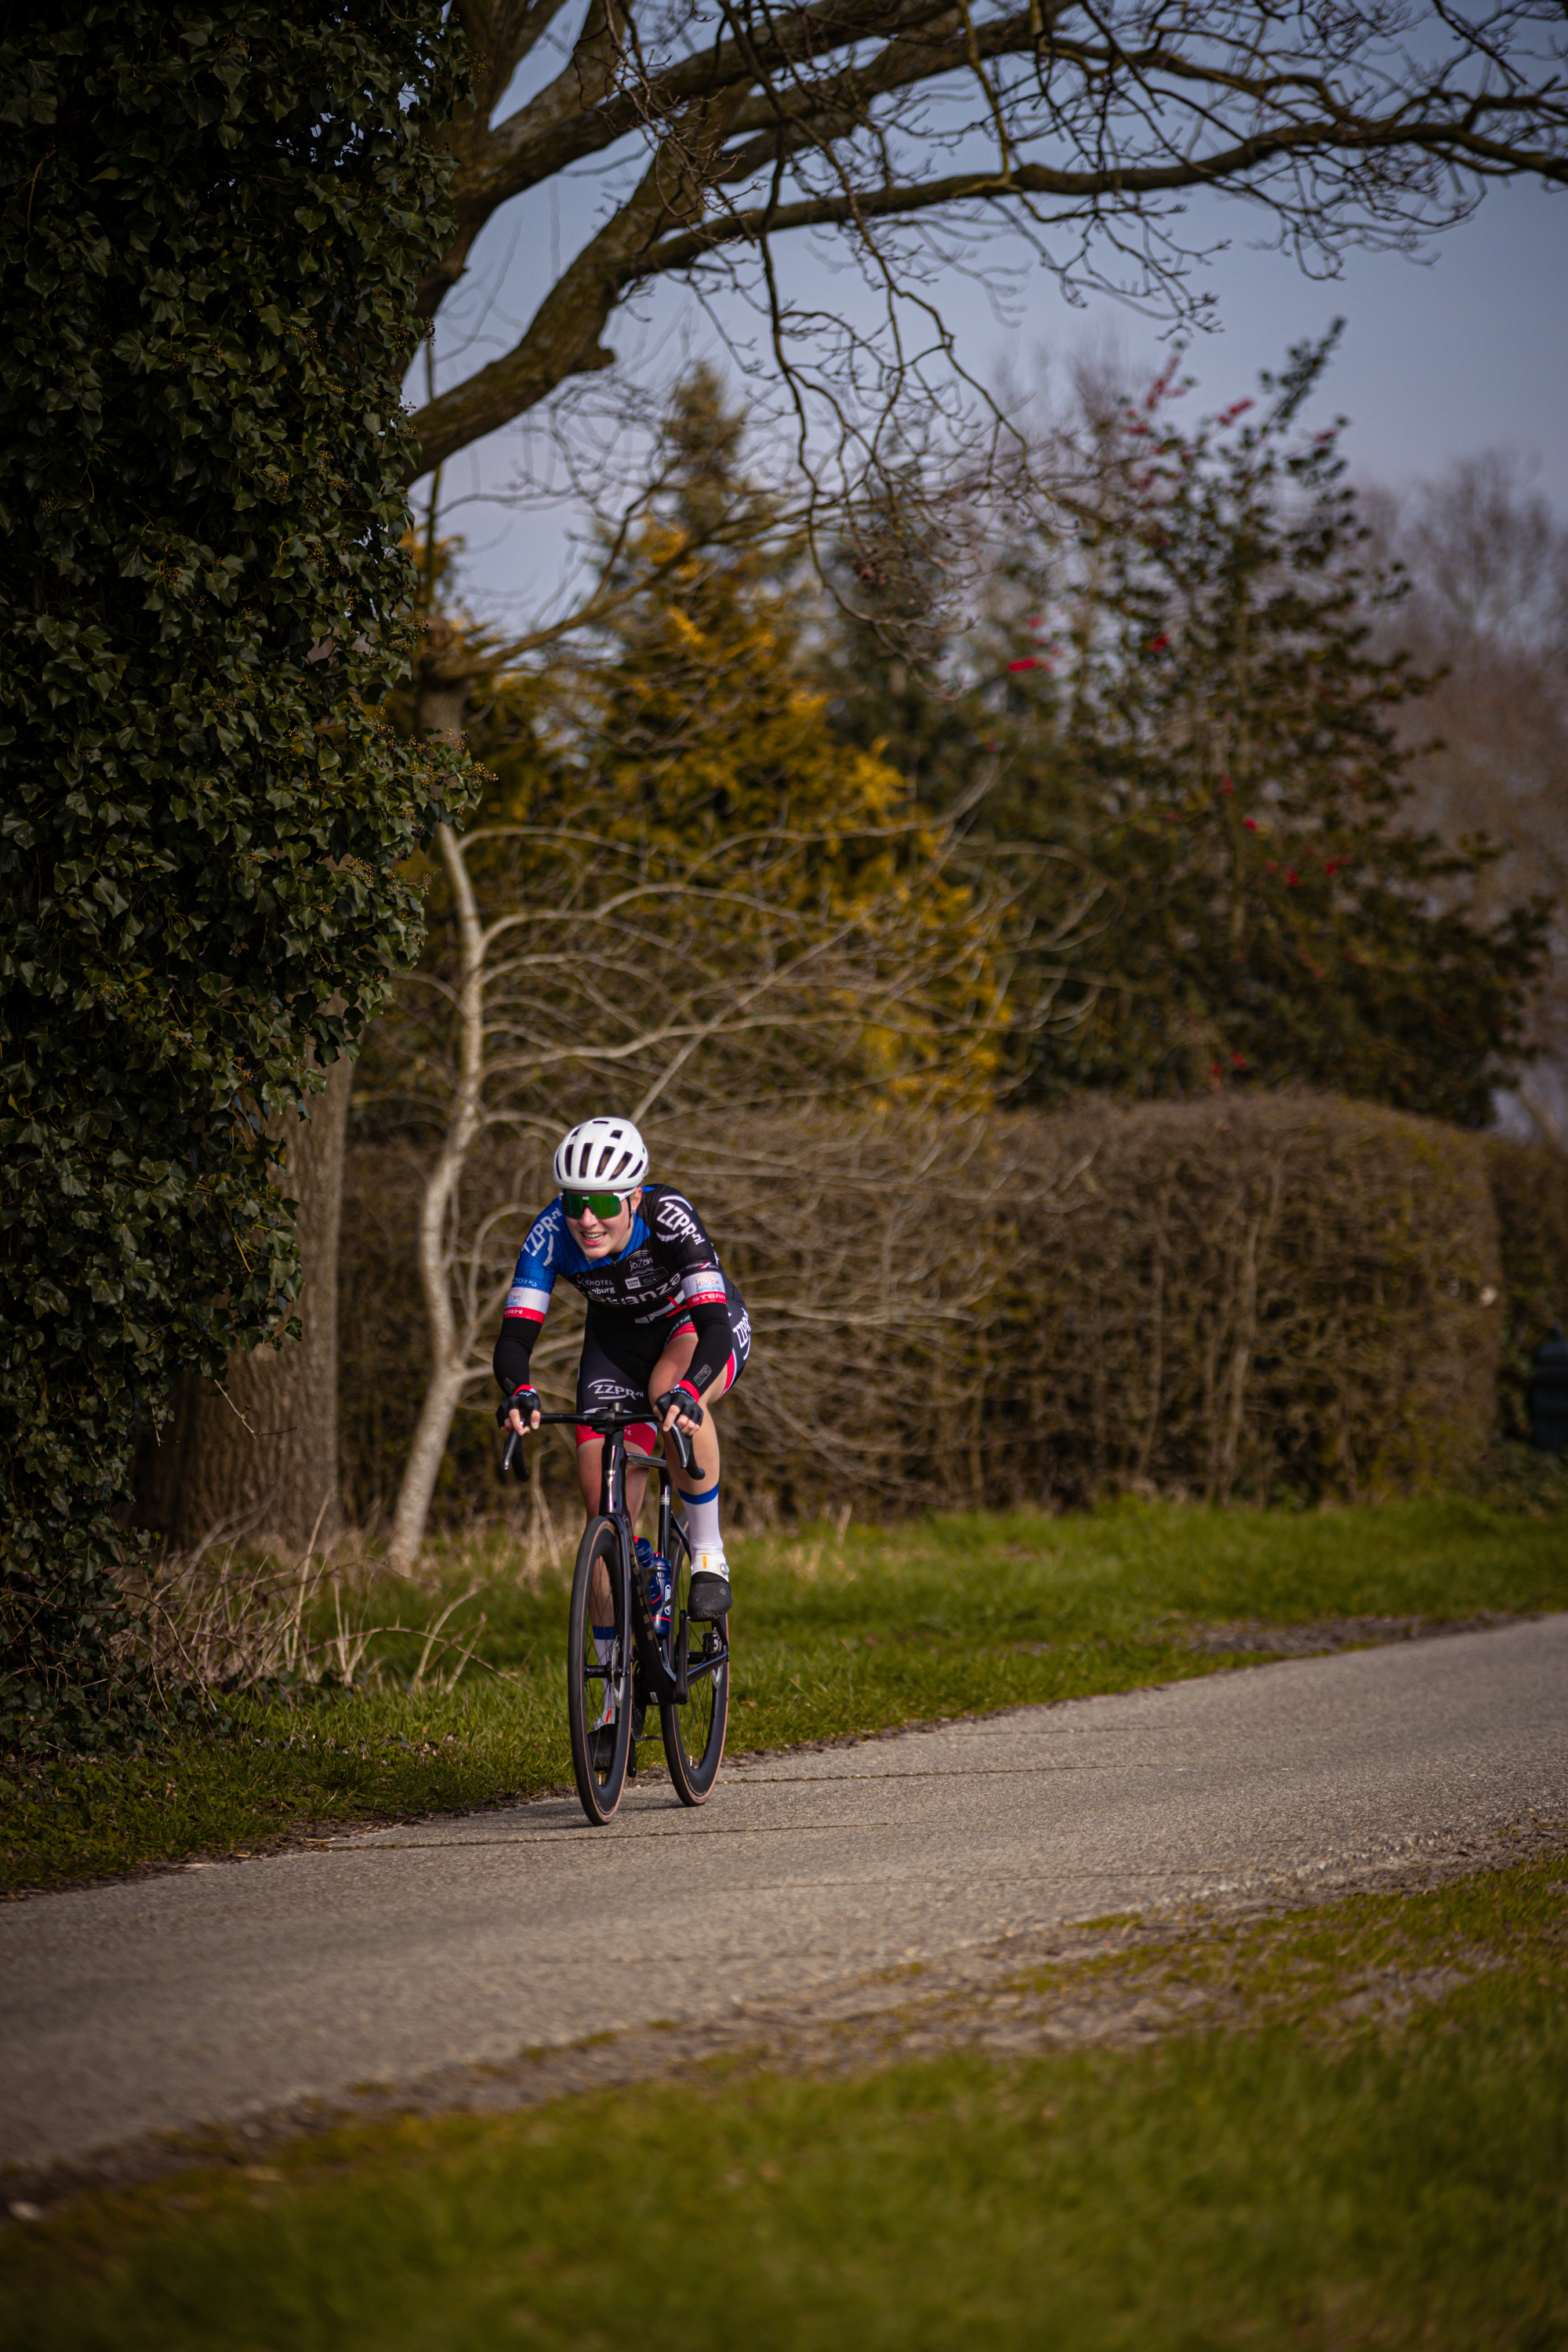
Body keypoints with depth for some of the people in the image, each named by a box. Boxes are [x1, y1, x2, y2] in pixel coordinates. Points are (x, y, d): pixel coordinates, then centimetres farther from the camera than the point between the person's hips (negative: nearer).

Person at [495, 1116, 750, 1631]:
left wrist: (686, 1391, -61)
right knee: (607, 1515, -10)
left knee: (669, 1390, -39)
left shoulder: (668, 1216, -35)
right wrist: (519, 1391, -51)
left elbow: (714, 1325, -42)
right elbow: (514, 1337, -28)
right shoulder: (552, 1233, -27)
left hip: (697, 1324, -3)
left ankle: (708, 1554, -21)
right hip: (620, 1339, 3)